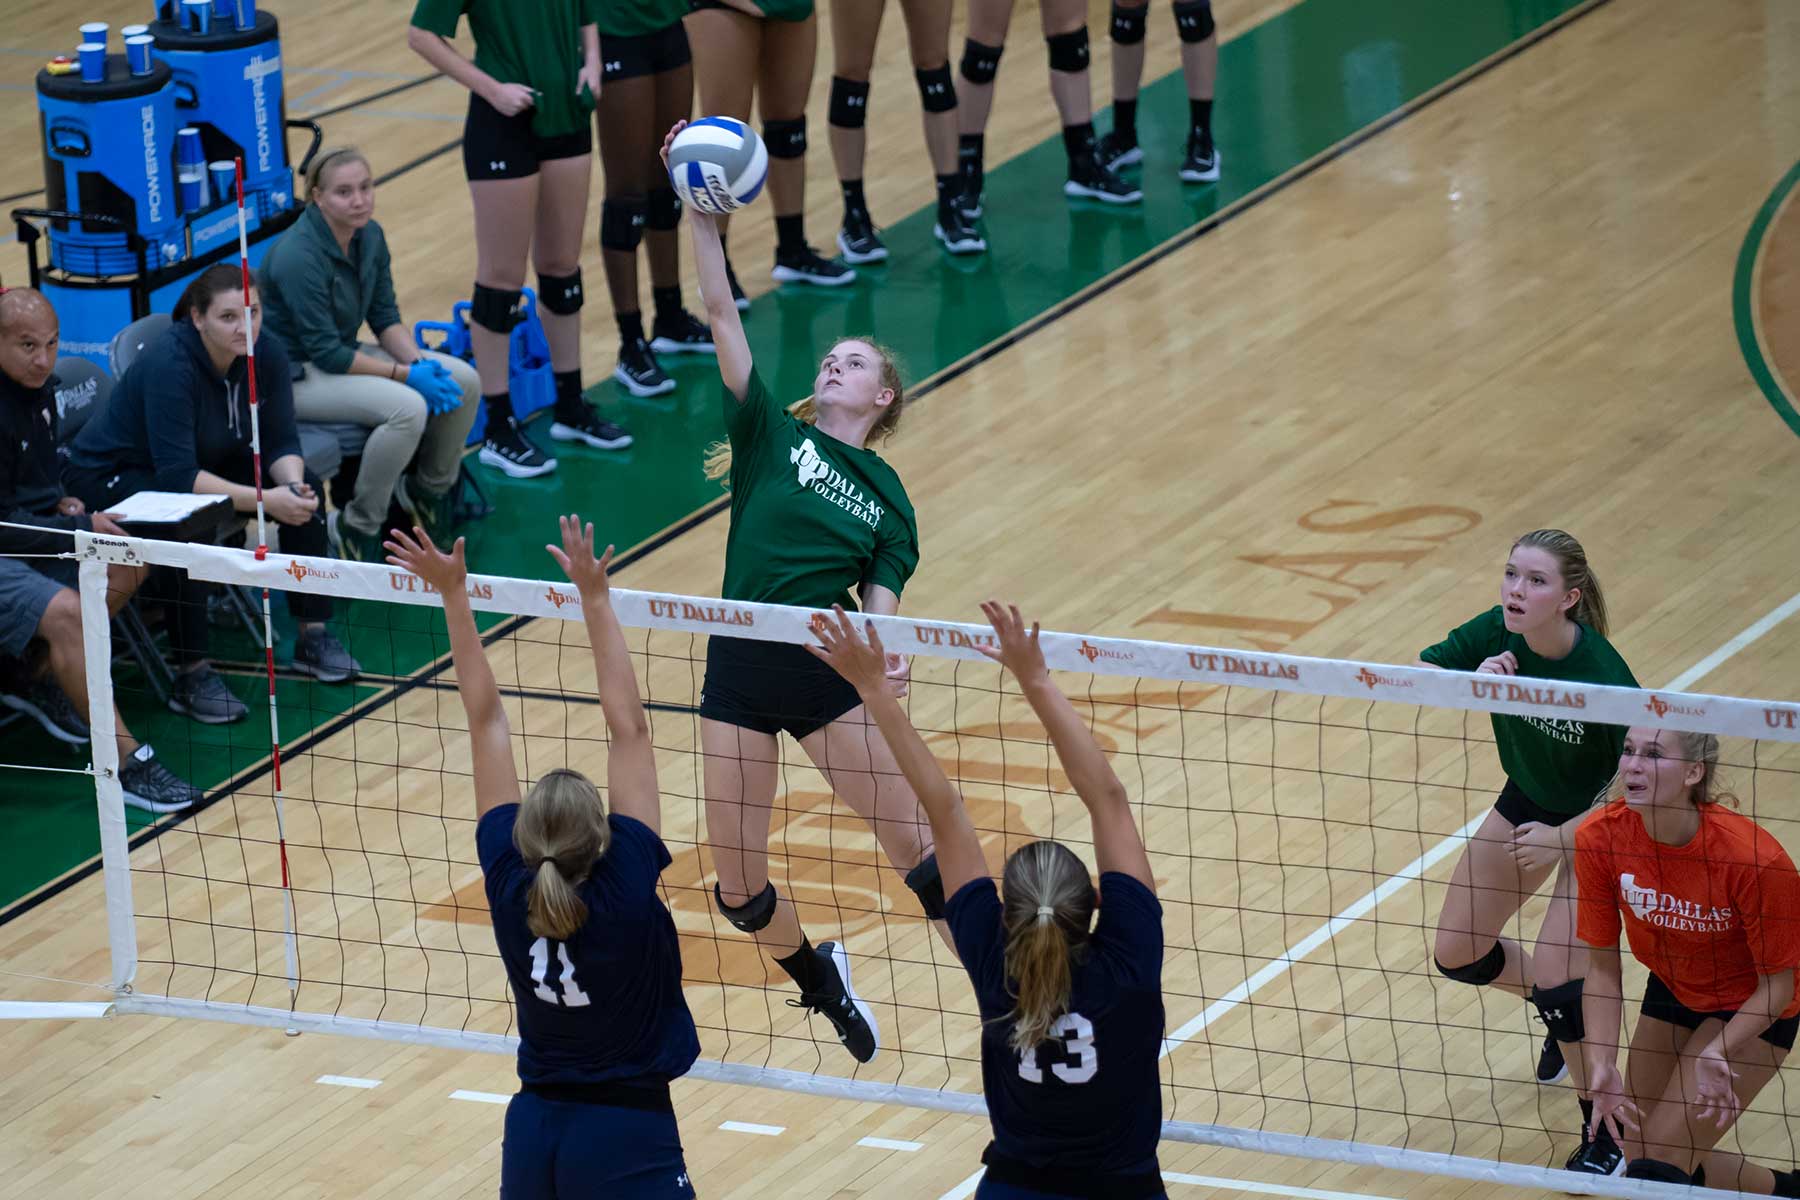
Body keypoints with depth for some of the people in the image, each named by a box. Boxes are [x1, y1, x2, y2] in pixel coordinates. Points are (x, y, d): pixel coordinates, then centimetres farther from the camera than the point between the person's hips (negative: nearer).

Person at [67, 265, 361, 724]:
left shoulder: (265, 354, -14)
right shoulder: (169, 365, -33)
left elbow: (280, 443, -8)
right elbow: (177, 475, -37)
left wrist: (291, 484, -32)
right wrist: (264, 500, -43)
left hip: (206, 459, 7)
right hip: (113, 474, -7)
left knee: (304, 486, -10)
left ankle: (314, 636, 1)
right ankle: (191, 676, -26)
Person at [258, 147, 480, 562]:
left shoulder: (369, 237, -2)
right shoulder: (298, 257, -27)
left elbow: (385, 318, 5)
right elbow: (325, 352, -25)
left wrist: (419, 360, -14)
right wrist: (406, 373, -24)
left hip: (342, 354, 8)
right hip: (294, 373, -8)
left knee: (463, 381, -4)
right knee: (408, 407, -30)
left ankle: (430, 489, 18)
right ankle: (359, 525, -14)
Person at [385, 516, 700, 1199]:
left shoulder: (510, 885, -9)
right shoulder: (627, 887, -18)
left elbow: (486, 722, -3)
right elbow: (628, 727, -15)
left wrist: (454, 595, 0)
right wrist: (595, 598, -12)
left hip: (534, 1132, 4)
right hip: (628, 1143, -4)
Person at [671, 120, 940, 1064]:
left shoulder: (887, 499, 12)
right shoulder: (774, 437, 11)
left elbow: (881, 598, 1)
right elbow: (721, 314, 2)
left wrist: (888, 657, -22)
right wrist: (702, 216, -7)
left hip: (829, 669, -1)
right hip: (741, 671, 1)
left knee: (917, 850, -8)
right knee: (738, 888, 3)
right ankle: (820, 979, 32)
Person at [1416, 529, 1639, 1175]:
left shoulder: (1600, 673, -34)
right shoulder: (1497, 634, -21)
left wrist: (1561, 837, -27)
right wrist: (1473, 680, -44)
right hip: (1527, 801, 6)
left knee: (1556, 986, -16)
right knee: (1456, 954, 11)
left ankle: (1606, 1134, 5)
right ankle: (1564, 1014, 40)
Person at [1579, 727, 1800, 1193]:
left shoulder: (1756, 860, -35)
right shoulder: (1600, 839, -24)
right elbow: (1602, 964, -14)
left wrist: (1714, 1055, -36)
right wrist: (1601, 1067, -26)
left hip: (1751, 1010, -5)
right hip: (1672, 992, 5)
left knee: (1659, 1165, -11)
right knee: (1641, 1158, 9)